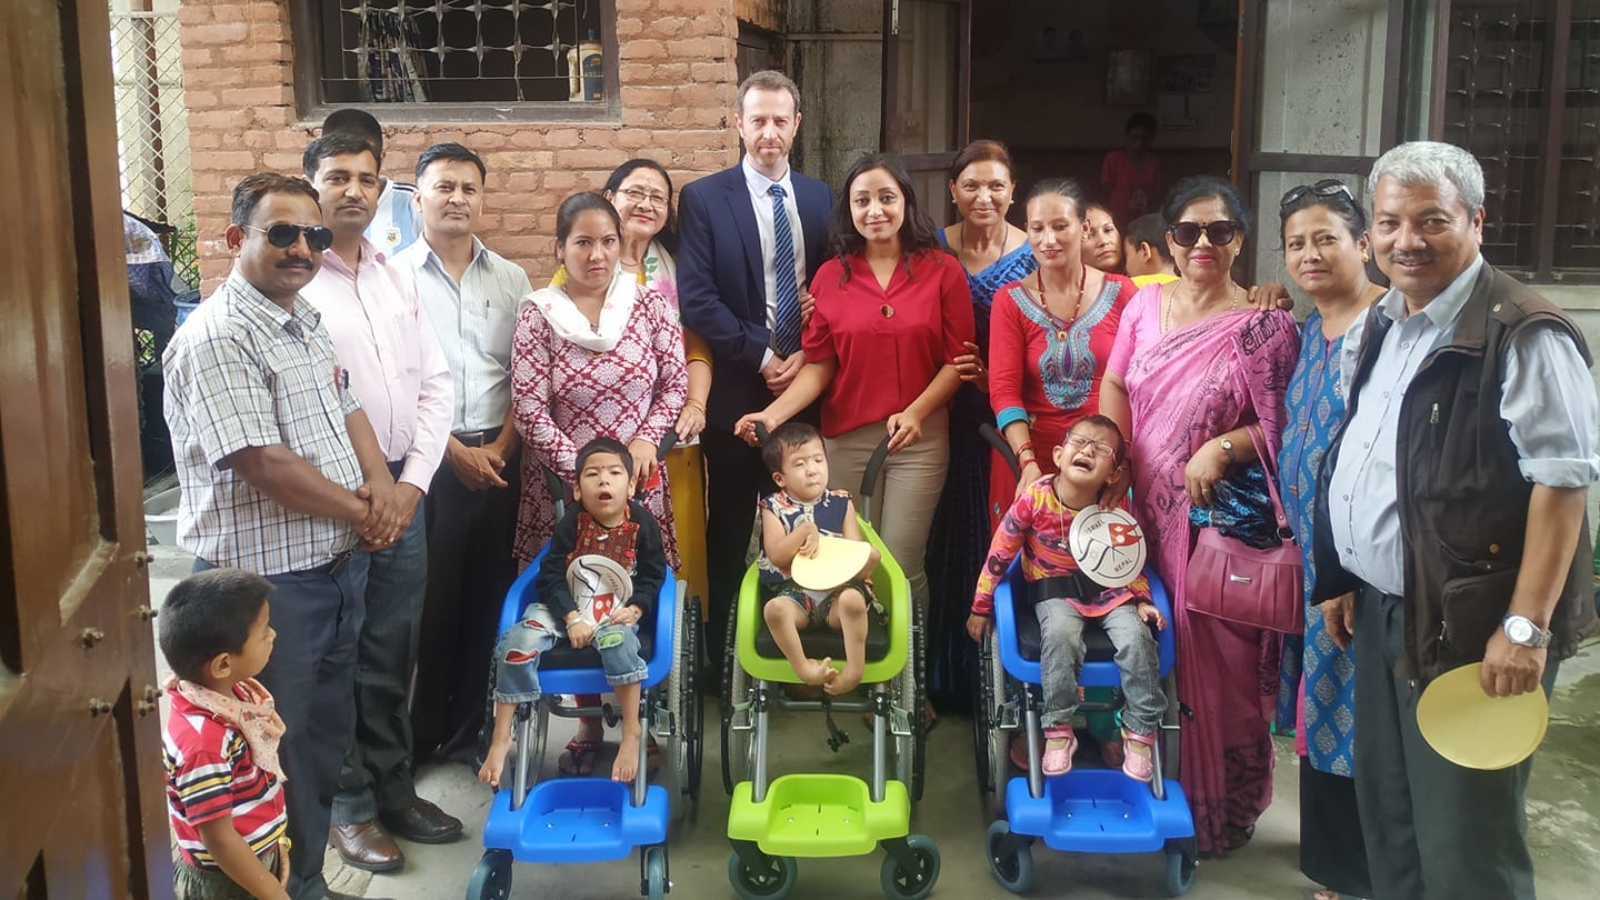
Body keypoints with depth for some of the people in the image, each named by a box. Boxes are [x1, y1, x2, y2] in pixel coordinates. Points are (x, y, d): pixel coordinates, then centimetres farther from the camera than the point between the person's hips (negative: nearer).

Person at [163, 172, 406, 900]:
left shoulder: (305, 320, 9)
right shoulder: (217, 339, -20)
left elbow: (347, 409, 15)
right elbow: (264, 464, -24)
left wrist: (380, 484, -5)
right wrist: (359, 510, -12)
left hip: (339, 565, 9)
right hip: (267, 581, -9)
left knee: (328, 734, 20)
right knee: (280, 752, 6)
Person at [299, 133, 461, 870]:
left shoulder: (398, 279, 10)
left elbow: (435, 383, 10)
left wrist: (412, 481, -1)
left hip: (402, 489, 5)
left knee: (392, 653, 14)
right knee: (333, 662, 7)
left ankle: (392, 788, 30)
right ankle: (349, 806, 22)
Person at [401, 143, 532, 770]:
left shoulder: (510, 279, 9)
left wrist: (500, 448, -3)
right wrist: (455, 450, -9)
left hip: (499, 457, 3)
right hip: (426, 459, -3)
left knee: (487, 595, 7)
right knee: (427, 596, 2)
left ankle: (470, 729, 21)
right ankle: (421, 731, 18)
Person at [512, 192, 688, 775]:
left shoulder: (648, 304, 1)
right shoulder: (538, 315, -4)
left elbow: (676, 382, 4)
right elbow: (529, 412, -7)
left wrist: (644, 440, -10)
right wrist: (584, 469, -14)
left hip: (639, 484, 1)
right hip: (564, 485, -1)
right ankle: (590, 723, 22)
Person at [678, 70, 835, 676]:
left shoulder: (820, 198, 11)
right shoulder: (704, 198, 0)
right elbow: (696, 298, -8)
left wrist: (808, 357, -6)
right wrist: (761, 357, -12)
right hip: (736, 393, -3)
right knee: (730, 535, 6)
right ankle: (721, 664, 16)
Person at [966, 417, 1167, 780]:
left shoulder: (1116, 506, -10)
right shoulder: (1035, 497, -16)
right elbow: (1000, 552, -6)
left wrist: (1141, 600, -7)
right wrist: (980, 607, -1)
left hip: (1108, 589, 2)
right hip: (1055, 588, -2)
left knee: (1136, 637, -24)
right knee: (1061, 635, -33)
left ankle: (1140, 734, -8)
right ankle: (1058, 732, -19)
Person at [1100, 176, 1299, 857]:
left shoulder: (1264, 324, -8)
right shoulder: (1145, 303, 6)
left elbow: (1284, 424, -8)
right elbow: (1113, 386, 11)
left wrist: (1223, 448, -22)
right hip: (1148, 509, 4)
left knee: (1216, 659, 2)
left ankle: (1220, 811, 20)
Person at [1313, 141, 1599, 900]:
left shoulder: (1523, 335, -16)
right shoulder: (1385, 324, 11)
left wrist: (1526, 626, -22)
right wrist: (1341, 576, 19)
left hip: (1468, 625, -8)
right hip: (1383, 611, 8)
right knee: (1386, 813, 20)